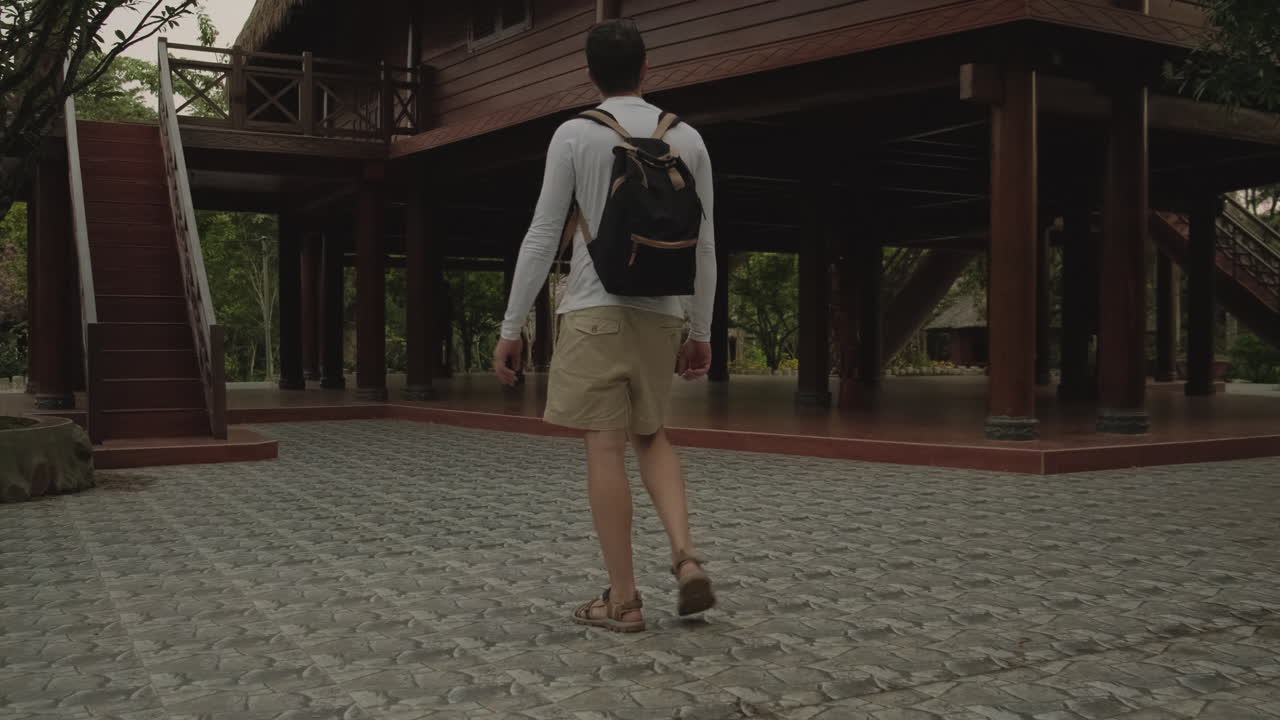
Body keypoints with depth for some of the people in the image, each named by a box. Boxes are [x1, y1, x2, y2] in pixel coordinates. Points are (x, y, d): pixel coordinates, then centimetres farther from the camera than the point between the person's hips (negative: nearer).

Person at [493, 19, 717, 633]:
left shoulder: (574, 135, -1)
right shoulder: (687, 139, 8)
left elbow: (542, 237, -5)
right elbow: (704, 246, 8)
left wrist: (511, 328, -1)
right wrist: (702, 331, 16)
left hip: (596, 308, -4)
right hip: (661, 311, 4)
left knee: (606, 446, -1)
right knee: (651, 436, 19)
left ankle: (623, 599, 2)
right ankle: (685, 556, 1)